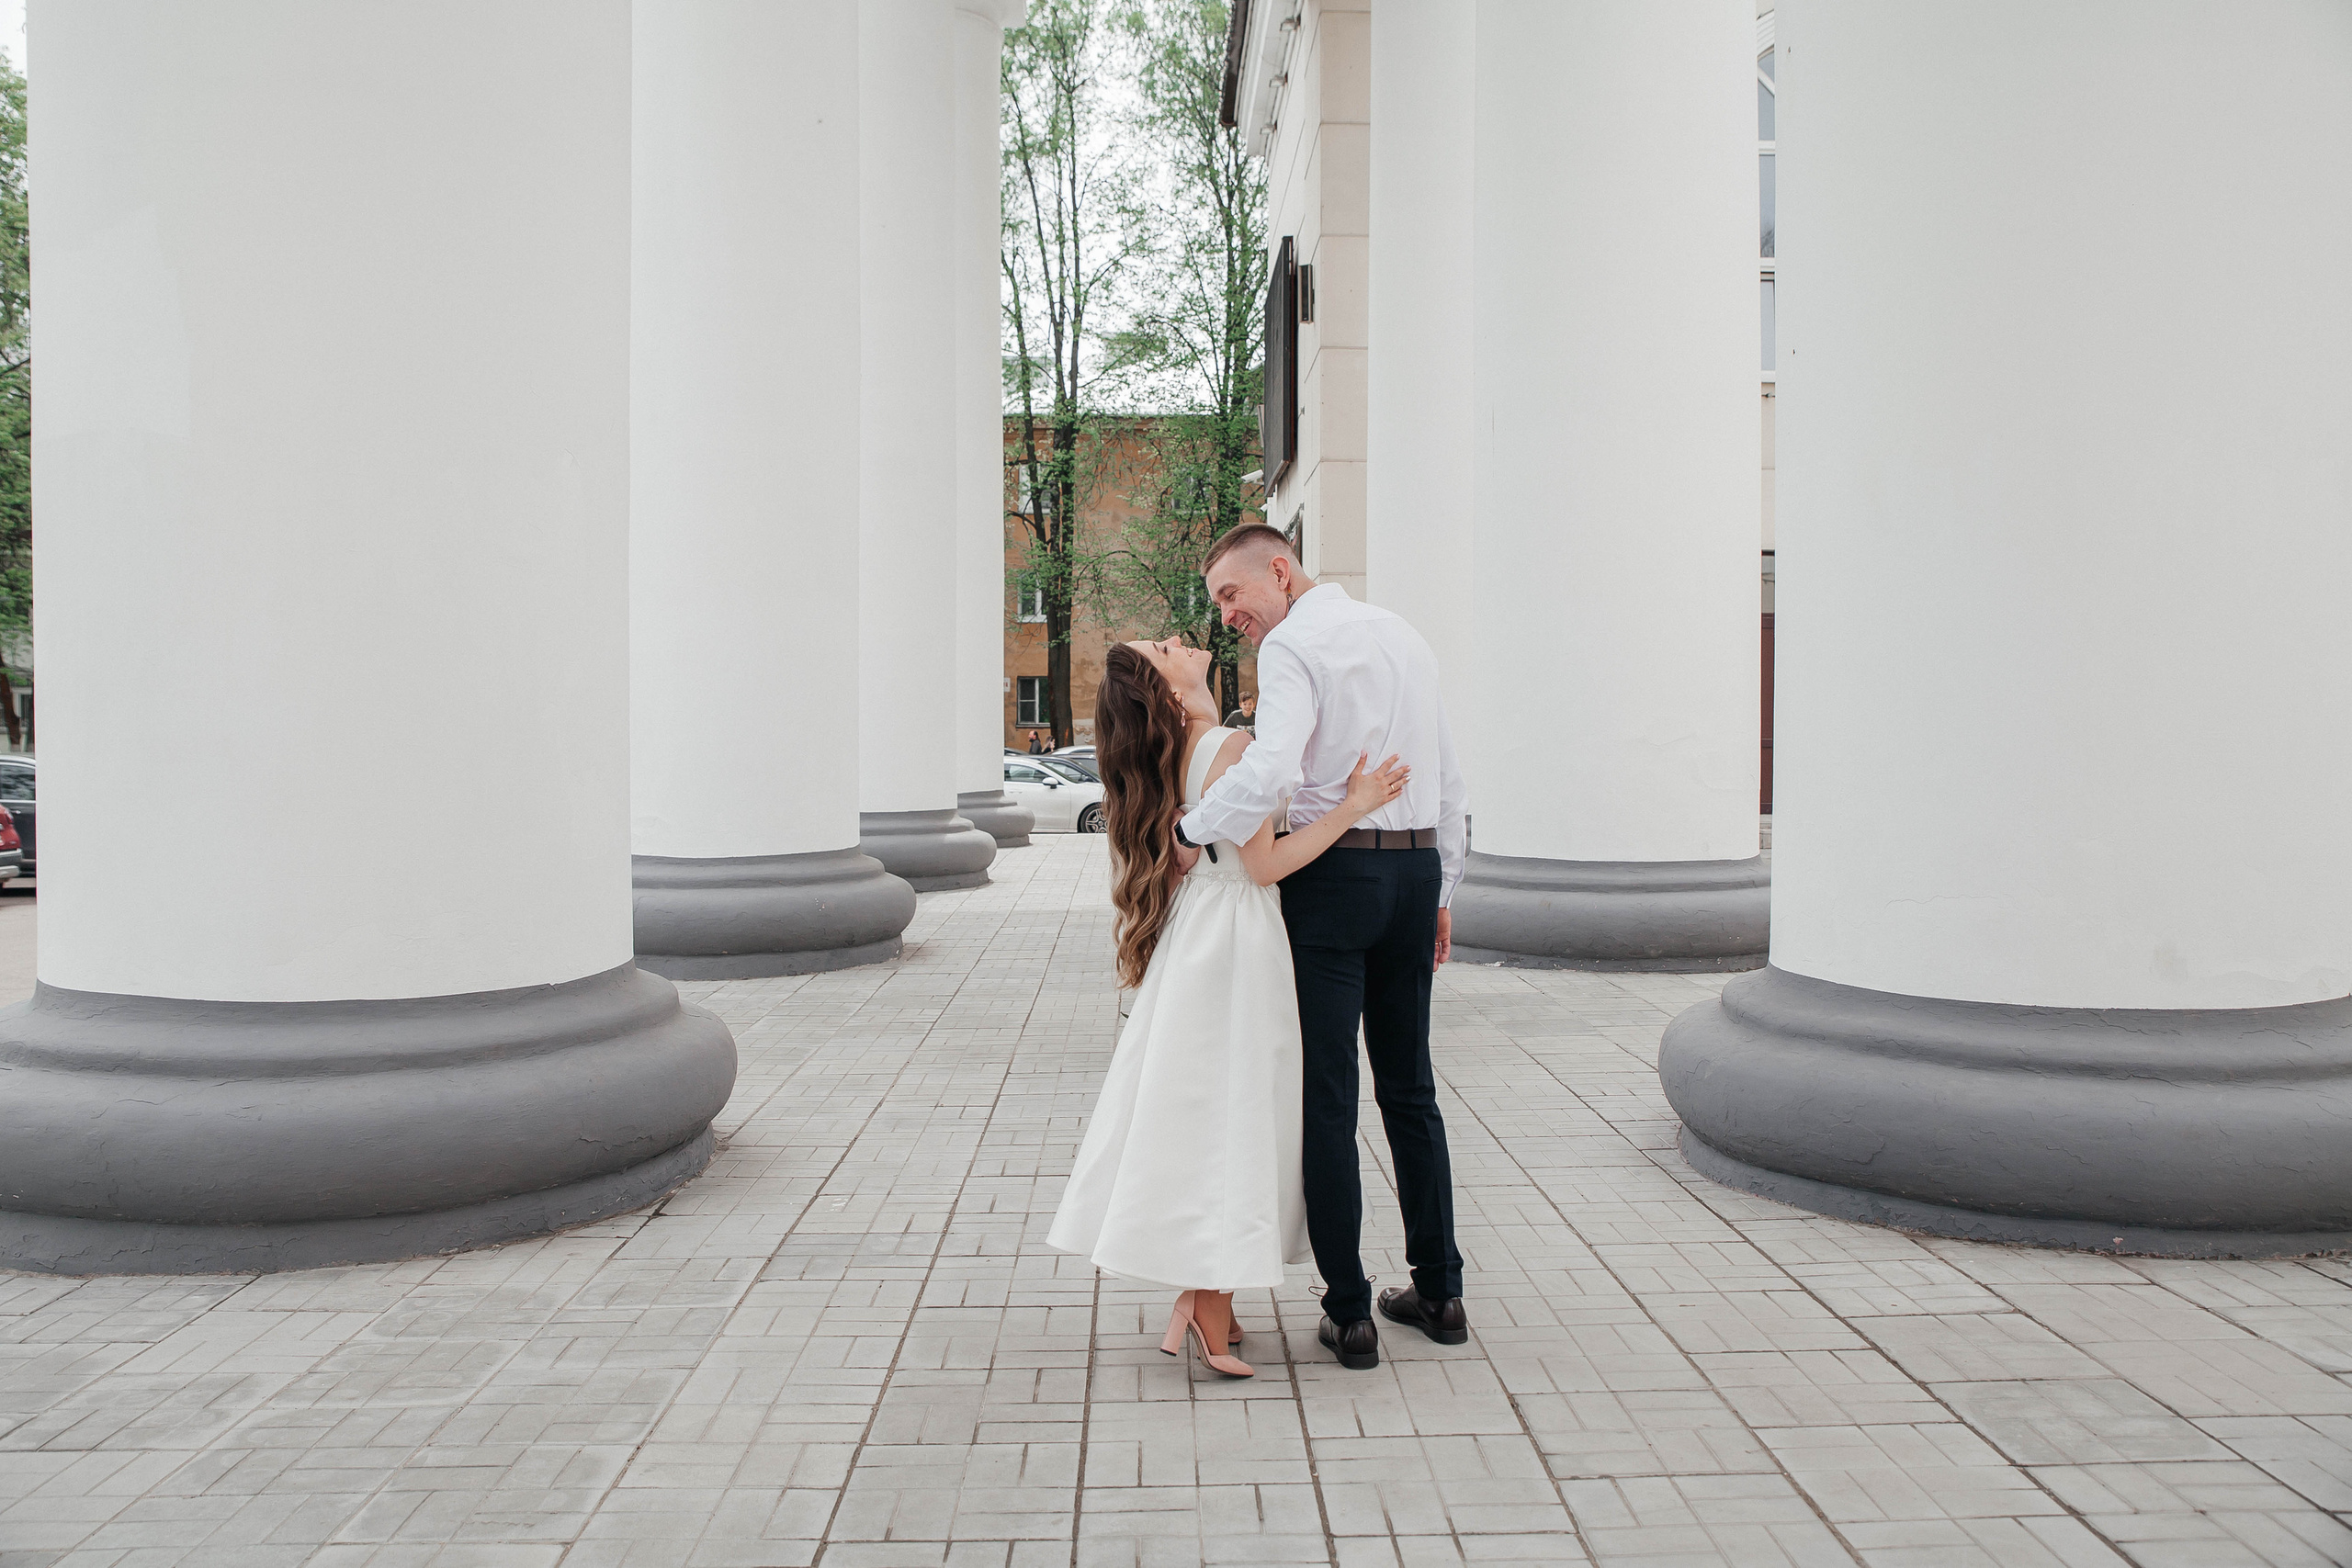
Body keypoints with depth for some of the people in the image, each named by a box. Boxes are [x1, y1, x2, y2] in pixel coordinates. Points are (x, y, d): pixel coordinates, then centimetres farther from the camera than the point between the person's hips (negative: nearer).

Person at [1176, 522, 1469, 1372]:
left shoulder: (1292, 646, -10)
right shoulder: (1403, 635, 15)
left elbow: (1271, 769, -28)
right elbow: (1450, 783, 17)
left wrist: (1194, 829, -14)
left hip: (1332, 875, -7)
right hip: (1417, 869, 7)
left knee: (1326, 1096, 1)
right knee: (1410, 1089, 16)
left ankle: (1349, 1312, 6)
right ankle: (1438, 1292, 23)